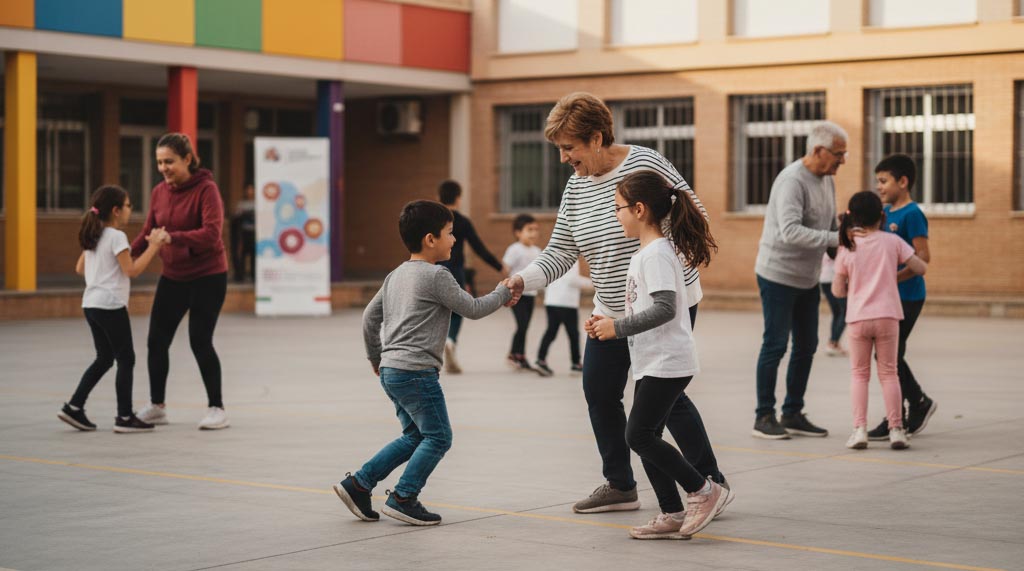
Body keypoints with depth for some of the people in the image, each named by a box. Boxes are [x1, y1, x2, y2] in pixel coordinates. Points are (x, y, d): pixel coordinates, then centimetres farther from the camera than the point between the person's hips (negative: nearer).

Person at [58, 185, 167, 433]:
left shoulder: (93, 237, 13)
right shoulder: (117, 236, -13)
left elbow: (80, 268, 19)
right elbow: (132, 270, -17)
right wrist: (153, 245, -13)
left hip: (91, 304, 9)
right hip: (111, 305, -9)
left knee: (104, 358, 17)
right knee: (126, 360, -1)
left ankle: (74, 407, 13)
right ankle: (125, 417, 0)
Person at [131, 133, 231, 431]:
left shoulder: (206, 189, -15)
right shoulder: (159, 192, 3)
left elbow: (211, 233, -25)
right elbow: (148, 233, 8)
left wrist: (172, 237, -37)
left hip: (207, 276, -6)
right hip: (173, 277, 6)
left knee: (200, 341, -7)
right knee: (157, 341, 5)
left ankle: (216, 408, 7)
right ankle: (156, 406, 20)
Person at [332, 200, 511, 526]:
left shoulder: (396, 275, 15)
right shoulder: (436, 276, -10)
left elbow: (370, 318, 19)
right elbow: (473, 310, -5)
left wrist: (375, 358, 28)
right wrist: (504, 292, 9)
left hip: (390, 371, 9)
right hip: (416, 372, -9)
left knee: (415, 436, 17)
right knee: (438, 437, 0)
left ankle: (358, 484, 14)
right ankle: (403, 499, -3)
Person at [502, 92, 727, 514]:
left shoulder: (644, 164, -16)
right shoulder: (576, 187, 5)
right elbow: (561, 251, 4)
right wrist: (525, 279, -13)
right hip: (611, 309, 7)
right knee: (599, 391, 6)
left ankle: (711, 482, 10)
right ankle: (620, 485, 21)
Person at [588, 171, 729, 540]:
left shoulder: (656, 254, -16)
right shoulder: (646, 252, 16)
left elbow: (664, 308, -25)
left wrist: (619, 328, -20)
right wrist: (608, 324, 10)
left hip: (667, 363, -10)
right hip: (651, 363, 10)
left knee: (638, 435, -10)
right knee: (645, 438, 10)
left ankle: (703, 491, -3)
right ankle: (672, 514, 13)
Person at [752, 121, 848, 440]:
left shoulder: (827, 180, 7)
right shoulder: (792, 181, -22)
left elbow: (831, 223, 16)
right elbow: (790, 231, -34)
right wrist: (835, 240, -36)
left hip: (807, 279, 9)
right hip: (778, 275, -8)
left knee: (806, 347, 9)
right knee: (775, 345, -4)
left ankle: (793, 414, 18)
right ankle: (764, 417, 5)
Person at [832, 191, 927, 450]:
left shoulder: (846, 248, 0)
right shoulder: (892, 241, 0)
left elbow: (838, 290, 1)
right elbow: (921, 267, 1)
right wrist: (900, 274, 19)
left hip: (858, 318, 0)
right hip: (888, 316, 0)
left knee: (859, 373, 10)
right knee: (888, 372, 9)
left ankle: (859, 429, -1)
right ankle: (896, 429, 4)